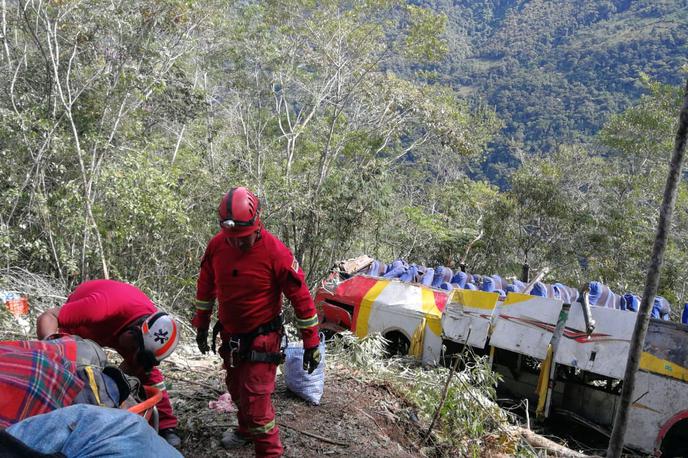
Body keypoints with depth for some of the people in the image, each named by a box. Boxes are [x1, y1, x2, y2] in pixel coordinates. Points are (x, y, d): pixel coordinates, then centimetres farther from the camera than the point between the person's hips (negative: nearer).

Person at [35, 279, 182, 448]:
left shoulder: (154, 324, -32)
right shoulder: (103, 308, -48)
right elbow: (48, 316, -43)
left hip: (117, 324, 2)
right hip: (81, 324, -2)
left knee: (147, 370, -9)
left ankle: (167, 427, -2)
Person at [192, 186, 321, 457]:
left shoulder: (275, 252, -24)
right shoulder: (216, 245, -9)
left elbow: (300, 296, -17)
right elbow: (205, 288, 7)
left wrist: (311, 342, -14)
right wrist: (202, 327, 14)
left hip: (261, 339, -6)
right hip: (229, 336, 6)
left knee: (255, 399, -7)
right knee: (236, 389, 23)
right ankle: (246, 430, 49)